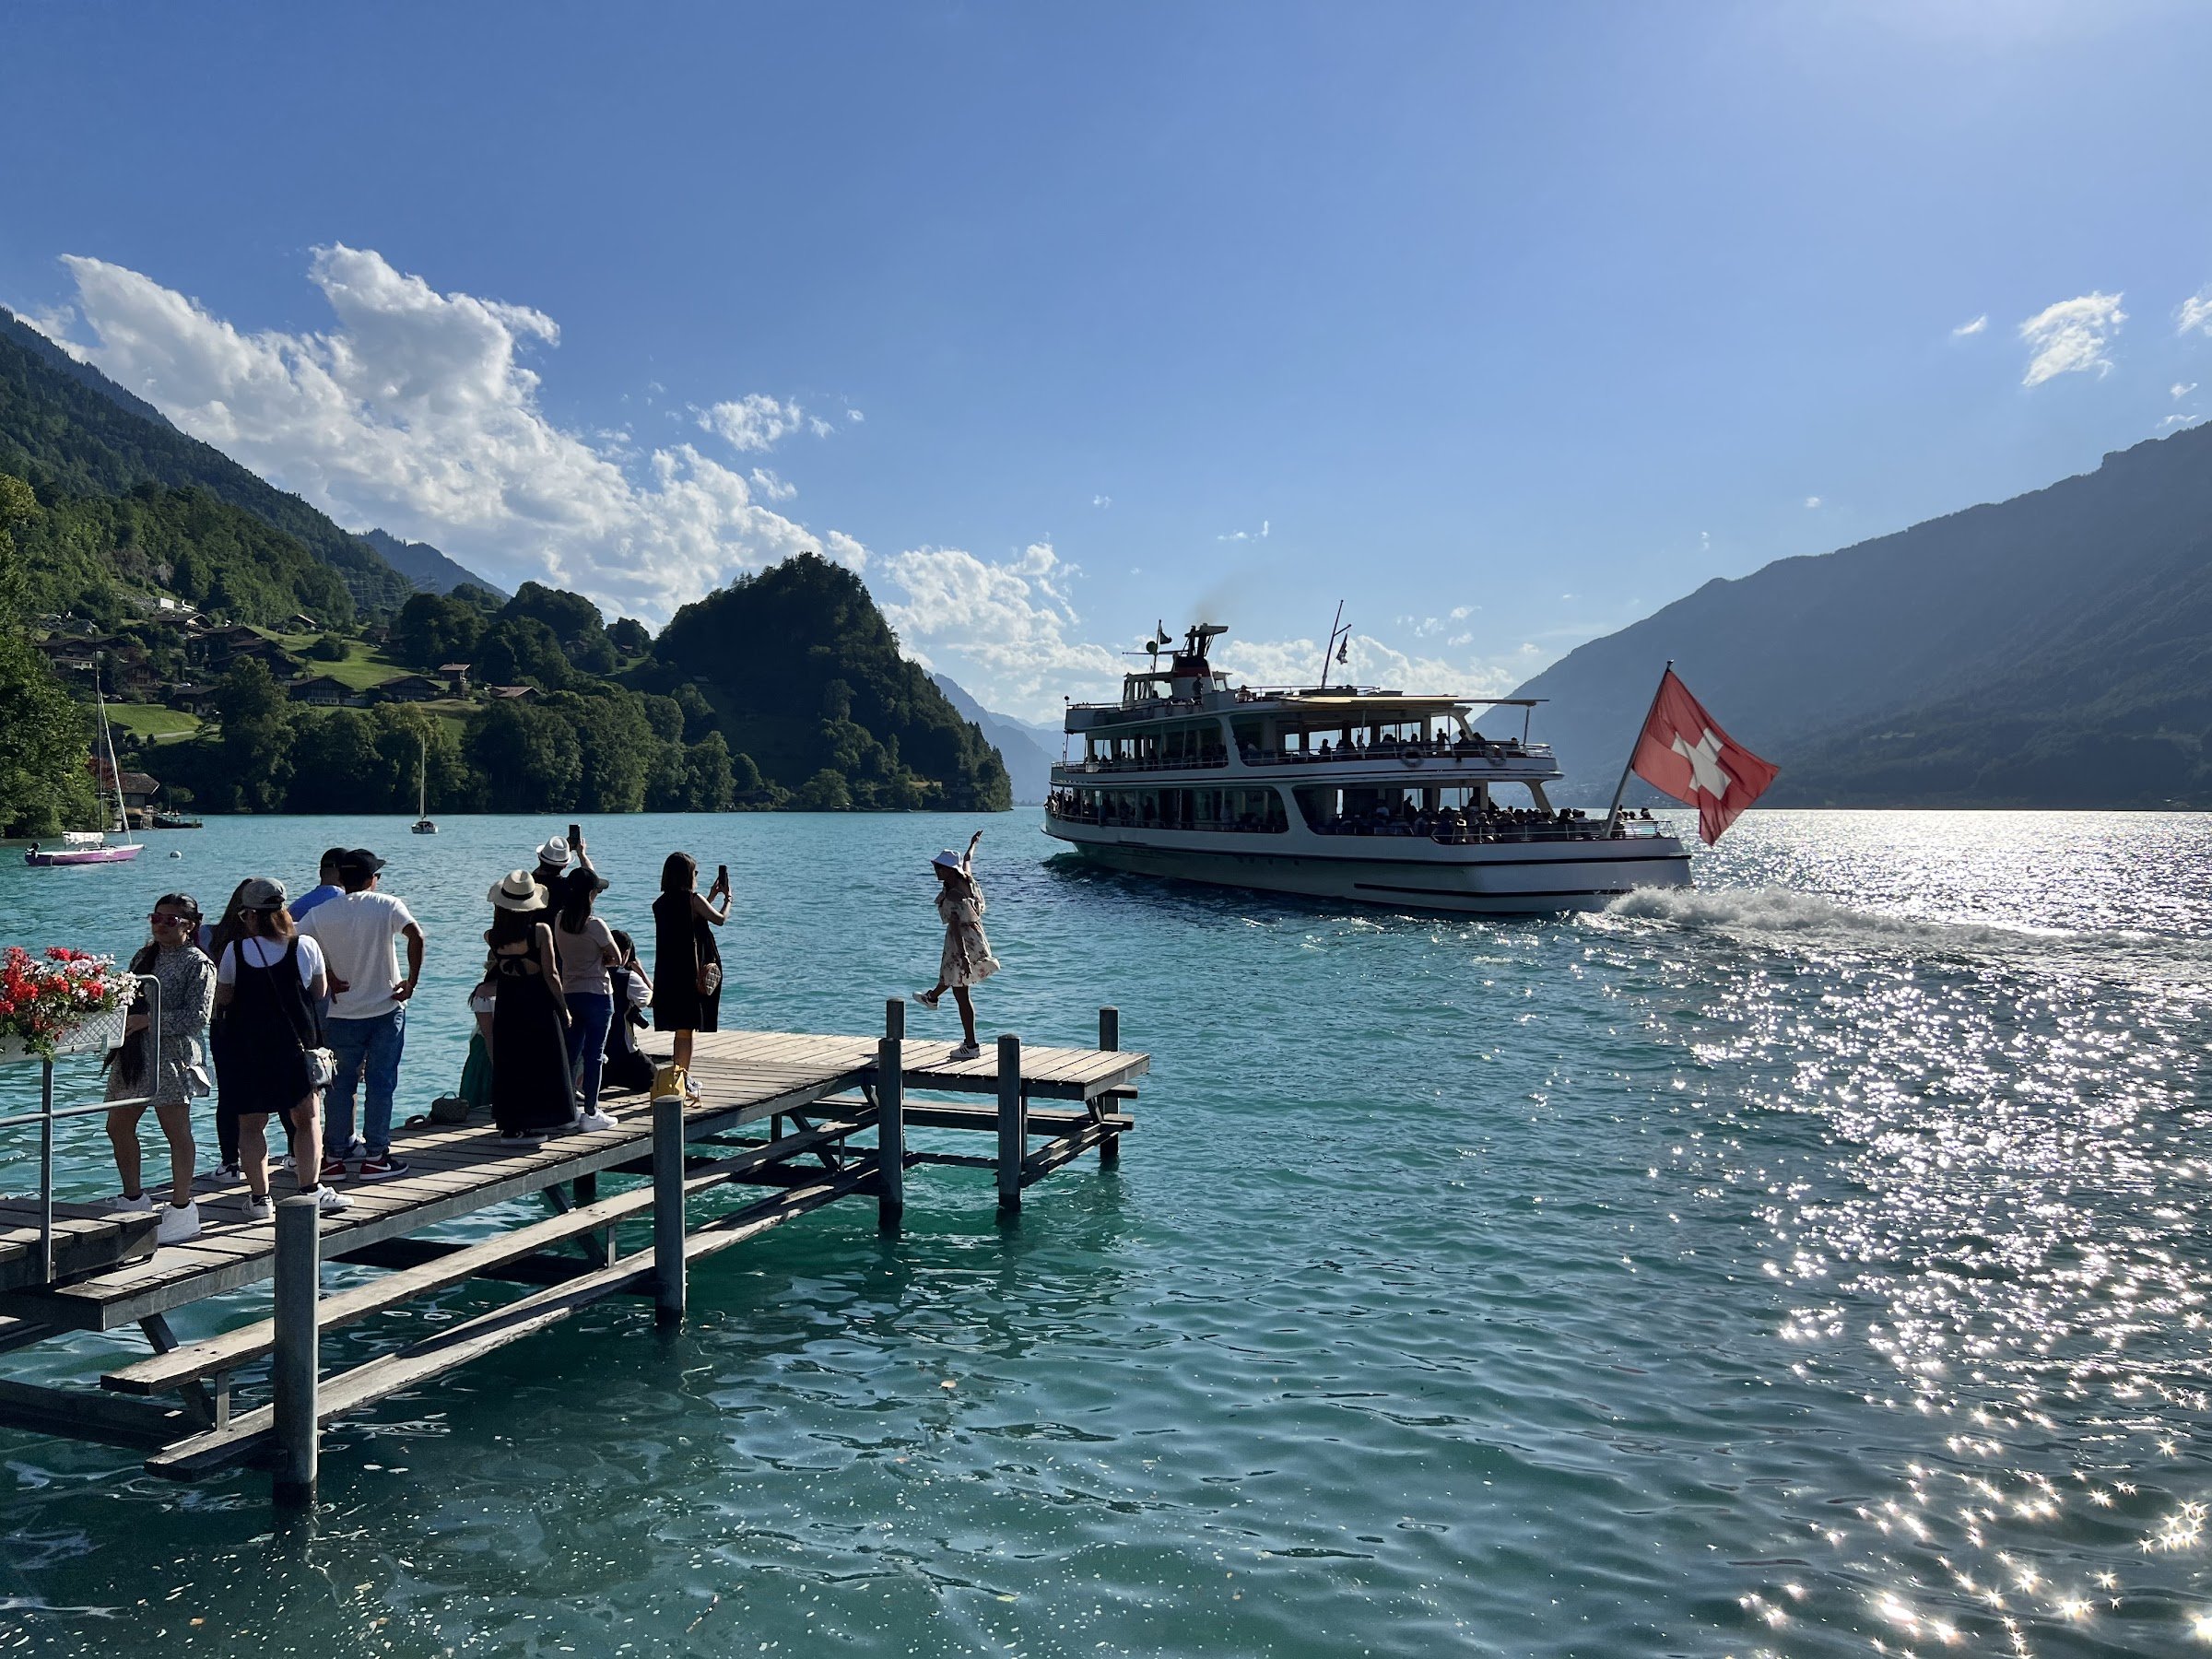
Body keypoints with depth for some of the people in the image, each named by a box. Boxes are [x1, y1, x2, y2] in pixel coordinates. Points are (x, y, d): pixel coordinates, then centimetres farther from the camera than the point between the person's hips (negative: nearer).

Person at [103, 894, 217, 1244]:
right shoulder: (144, 956, 15)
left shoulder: (198, 964, -8)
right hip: (134, 1053, 8)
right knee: (118, 1126, 13)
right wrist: (122, 1022, 4)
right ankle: (133, 1200, 28)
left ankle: (181, 1209, 5)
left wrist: (148, 1020, -21)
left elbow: (197, 1016, -16)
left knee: (176, 1131, -3)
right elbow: (129, 999, 23)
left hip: (172, 1055, -8)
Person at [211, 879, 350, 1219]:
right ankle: (311, 1190, 7)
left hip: (248, 1048, 0)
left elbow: (222, 998, 4)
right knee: (307, 1119, 11)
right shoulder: (306, 947, -5)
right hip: (296, 1047, 0)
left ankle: (259, 1198, 9)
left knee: (251, 1125, 10)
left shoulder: (235, 951, -6)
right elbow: (320, 990, 8)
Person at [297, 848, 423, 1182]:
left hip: (342, 1014, 2)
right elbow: (416, 935, -21)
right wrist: (411, 982, -14)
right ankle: (375, 1157, 7)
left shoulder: (320, 913, 1)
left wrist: (328, 979, 1)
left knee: (340, 1085, 11)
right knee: (380, 1084, 4)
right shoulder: (387, 905, -7)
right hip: (386, 1009, -2)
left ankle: (334, 1157, 15)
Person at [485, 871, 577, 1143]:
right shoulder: (541, 931, -14)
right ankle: (540, 1120, 12)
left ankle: (510, 1125, 13)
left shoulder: (493, 937, -5)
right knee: (542, 1064, 8)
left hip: (507, 1007, 3)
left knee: (509, 1066, 10)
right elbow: (551, 975, -12)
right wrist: (563, 1008, -2)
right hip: (539, 1005, -3)